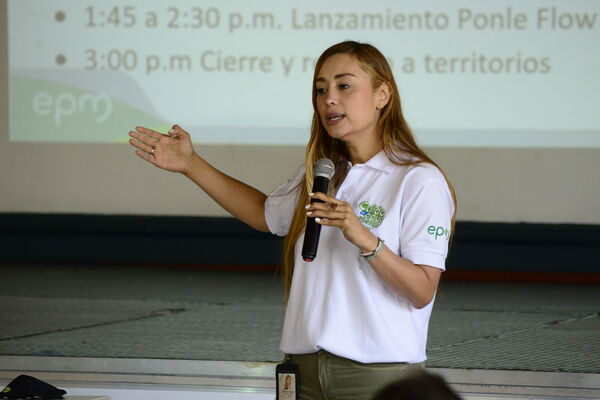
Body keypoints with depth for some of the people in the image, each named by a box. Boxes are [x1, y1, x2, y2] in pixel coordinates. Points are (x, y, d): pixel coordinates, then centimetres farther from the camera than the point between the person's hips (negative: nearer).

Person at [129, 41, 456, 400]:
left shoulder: (419, 180, -10)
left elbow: (422, 293, -15)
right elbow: (266, 213, 30)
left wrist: (365, 240, -28)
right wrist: (190, 165, 24)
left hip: (378, 371, -6)